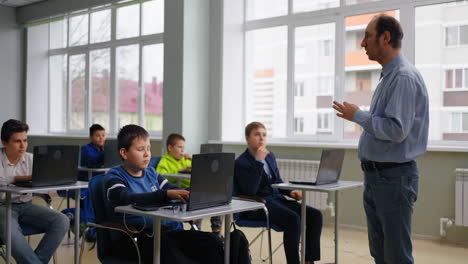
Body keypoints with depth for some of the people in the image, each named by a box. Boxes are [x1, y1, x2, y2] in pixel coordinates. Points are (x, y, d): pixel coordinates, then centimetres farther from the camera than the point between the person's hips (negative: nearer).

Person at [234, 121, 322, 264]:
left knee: (315, 215, -12)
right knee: (293, 219, -32)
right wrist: (259, 161, -21)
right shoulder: (241, 163, -7)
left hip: (276, 198, 7)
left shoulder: (270, 156, 15)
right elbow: (250, 191, -21)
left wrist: (290, 192, 3)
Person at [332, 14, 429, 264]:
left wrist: (357, 115, -13)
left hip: (393, 177, -10)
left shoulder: (404, 77, -16)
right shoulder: (388, 77, 15)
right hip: (375, 176, 10)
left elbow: (396, 130, -25)